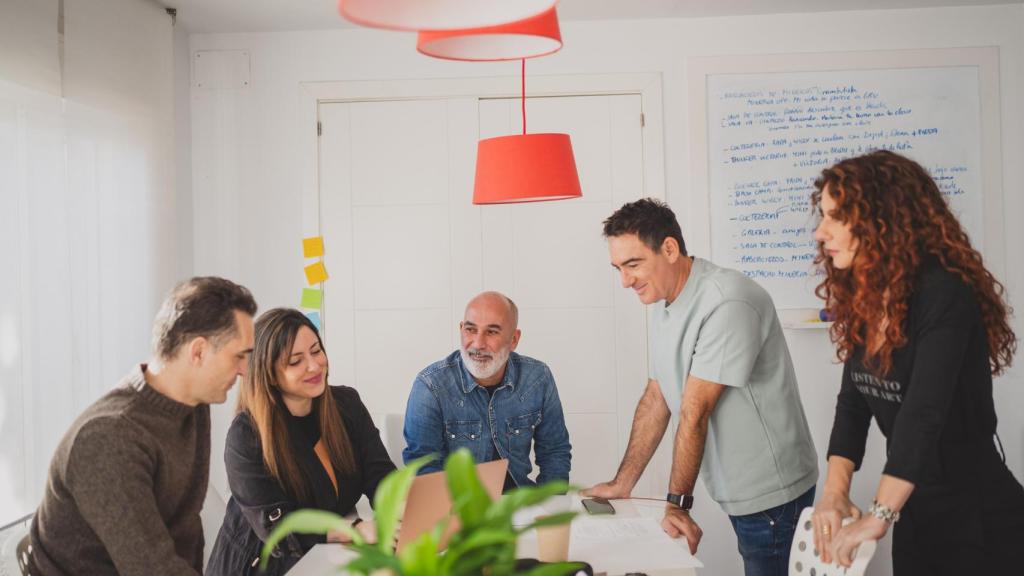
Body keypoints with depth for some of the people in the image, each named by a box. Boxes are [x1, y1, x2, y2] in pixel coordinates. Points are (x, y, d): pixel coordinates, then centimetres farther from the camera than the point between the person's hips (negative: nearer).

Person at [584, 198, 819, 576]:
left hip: (771, 495, -8)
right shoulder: (663, 302, 5)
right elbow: (655, 399, 8)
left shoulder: (727, 303, -24)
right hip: (738, 492, 8)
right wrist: (622, 484, 7)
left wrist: (676, 502, -18)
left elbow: (695, 412, -22)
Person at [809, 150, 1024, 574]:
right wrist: (834, 490, -12)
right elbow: (853, 402, 0)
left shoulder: (945, 294, -21)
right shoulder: (865, 299, 3)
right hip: (915, 514, 7)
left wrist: (879, 516, -32)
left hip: (978, 518, -7)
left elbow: (924, 411, -30)